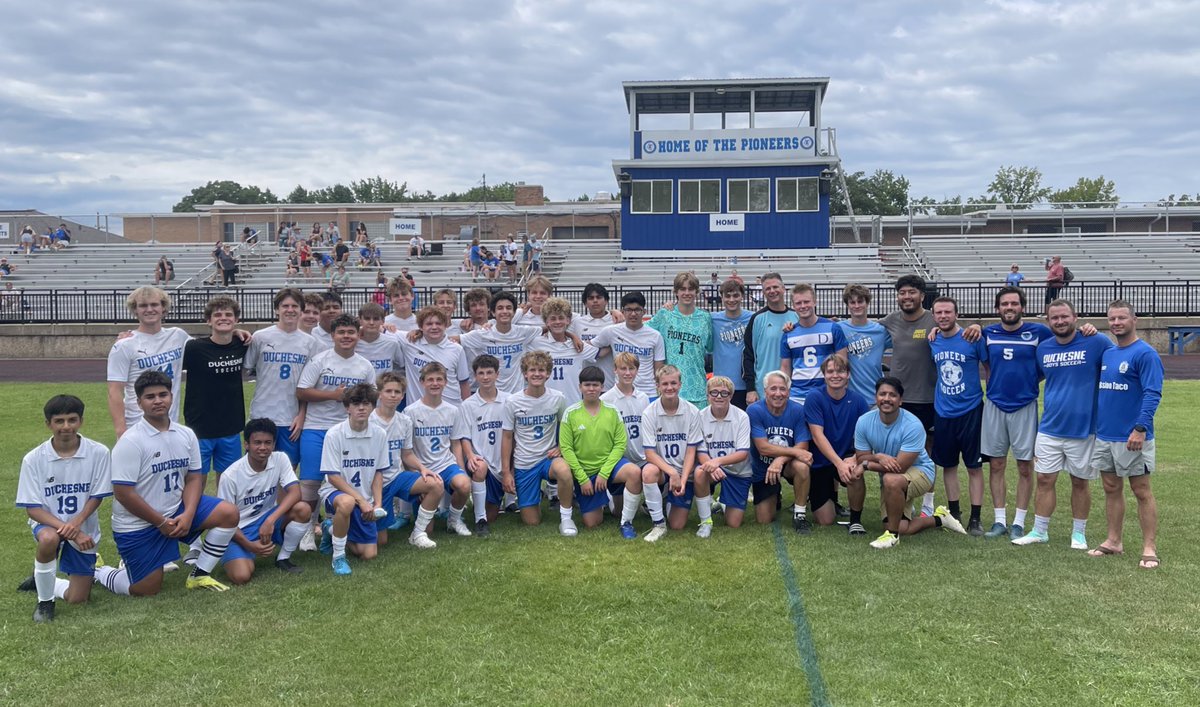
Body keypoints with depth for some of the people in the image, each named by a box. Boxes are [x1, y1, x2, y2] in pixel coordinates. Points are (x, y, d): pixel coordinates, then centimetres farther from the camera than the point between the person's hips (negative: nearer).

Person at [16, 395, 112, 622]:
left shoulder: (98, 453, -15)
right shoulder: (33, 459, -14)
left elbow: (97, 497, -8)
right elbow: (32, 508, -13)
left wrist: (75, 523, -26)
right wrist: (68, 532, -26)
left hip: (84, 529, 1)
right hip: (48, 522, -1)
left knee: (77, 599, 1)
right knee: (48, 539, -39)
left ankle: (42, 582, 36)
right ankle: (44, 600, -12)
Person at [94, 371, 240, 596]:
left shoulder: (186, 435, -1)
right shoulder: (130, 441, -19)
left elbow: (194, 478, 2)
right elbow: (123, 493, -20)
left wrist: (188, 515, -15)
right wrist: (161, 522, -17)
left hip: (176, 509, 6)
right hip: (137, 524, -5)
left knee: (229, 514, -12)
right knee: (148, 590, -2)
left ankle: (199, 575, 3)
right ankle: (97, 571, 27)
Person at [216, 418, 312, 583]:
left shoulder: (280, 459, -10)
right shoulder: (230, 475, -19)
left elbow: (295, 493, -20)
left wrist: (270, 520, -33)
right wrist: (249, 545, -25)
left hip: (267, 520, 4)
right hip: (239, 530, -3)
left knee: (302, 509, -25)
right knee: (242, 576, -28)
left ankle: (283, 558, -3)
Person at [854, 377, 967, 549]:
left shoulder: (913, 425, -26)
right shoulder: (864, 422, -12)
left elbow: (900, 466, -27)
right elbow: (861, 457, -8)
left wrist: (866, 465, -20)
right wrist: (879, 457, -29)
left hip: (920, 471, -5)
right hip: (889, 476, 5)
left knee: (892, 480, -39)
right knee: (900, 529, -8)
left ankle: (892, 535, -19)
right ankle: (938, 518, 24)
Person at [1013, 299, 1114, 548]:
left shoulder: (1097, 343, -8)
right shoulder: (1043, 348, 4)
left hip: (1083, 429, -3)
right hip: (1049, 428, 3)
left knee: (1080, 482, 10)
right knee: (1044, 480, 6)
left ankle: (1079, 533, 24)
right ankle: (1039, 531, 17)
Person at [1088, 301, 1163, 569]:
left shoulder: (1145, 353, -10)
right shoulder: (1106, 354, 11)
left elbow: (1152, 394, -17)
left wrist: (1140, 429, -25)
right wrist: (1094, 424, 12)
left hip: (1131, 438, -7)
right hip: (1104, 435, 7)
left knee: (1141, 491, 1)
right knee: (1111, 489, 13)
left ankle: (1149, 548, 7)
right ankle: (1113, 541, 22)